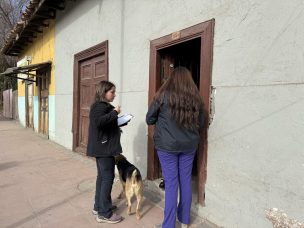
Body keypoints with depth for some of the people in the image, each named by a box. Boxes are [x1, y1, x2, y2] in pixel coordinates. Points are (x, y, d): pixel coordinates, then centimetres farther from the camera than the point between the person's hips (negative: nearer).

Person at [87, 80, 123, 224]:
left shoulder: (103, 106, 16)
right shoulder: (100, 106, -15)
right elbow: (99, 121, -33)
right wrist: (114, 112, -24)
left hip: (102, 147, 10)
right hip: (104, 148, -10)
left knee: (102, 176, 17)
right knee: (107, 177, -4)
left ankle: (99, 206, 29)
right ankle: (104, 213, 5)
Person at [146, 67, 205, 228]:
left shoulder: (164, 95, -9)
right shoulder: (195, 98, 0)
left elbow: (149, 119, -1)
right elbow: (201, 124, 10)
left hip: (167, 145, -3)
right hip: (189, 145, 3)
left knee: (171, 183, 4)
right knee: (185, 181, 14)